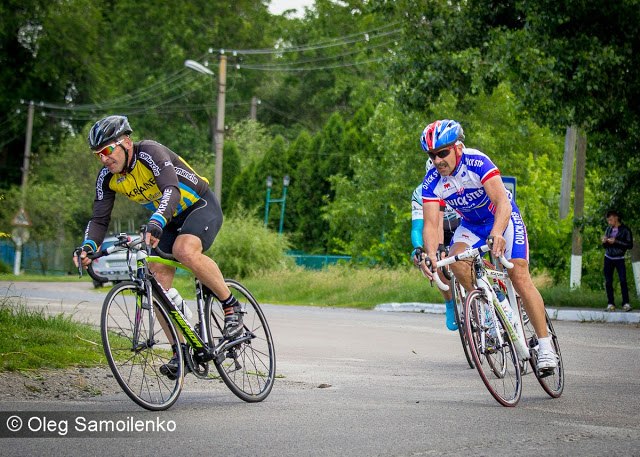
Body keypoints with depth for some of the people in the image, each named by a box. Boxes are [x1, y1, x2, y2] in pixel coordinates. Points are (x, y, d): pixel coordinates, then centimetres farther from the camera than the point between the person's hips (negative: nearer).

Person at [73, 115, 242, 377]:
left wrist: (156, 223, -60)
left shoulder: (150, 152, -28)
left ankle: (231, 307, -18)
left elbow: (171, 189, -42)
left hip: (202, 207, -7)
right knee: (156, 281, -8)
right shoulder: (107, 177, -7)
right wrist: (88, 247, -27)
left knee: (185, 250, -36)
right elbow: (100, 219, -6)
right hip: (171, 220, 7)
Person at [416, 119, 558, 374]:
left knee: (520, 278, -14)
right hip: (471, 224, 4)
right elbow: (431, 223, -26)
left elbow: (502, 203, -42)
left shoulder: (477, 162, -32)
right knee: (455, 261, -27)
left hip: (503, 218, -4)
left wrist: (497, 234, -60)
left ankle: (545, 346, -8)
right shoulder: (431, 183, -20)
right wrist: (431, 254, -47)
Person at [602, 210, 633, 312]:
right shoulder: (608, 229, 10)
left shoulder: (625, 230, -6)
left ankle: (626, 303, -15)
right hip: (608, 258, 5)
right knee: (608, 282, 0)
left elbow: (630, 245, -12)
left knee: (623, 281, -15)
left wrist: (616, 242, -19)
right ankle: (611, 304, 3)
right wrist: (604, 242, -5)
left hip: (619, 259, -5)